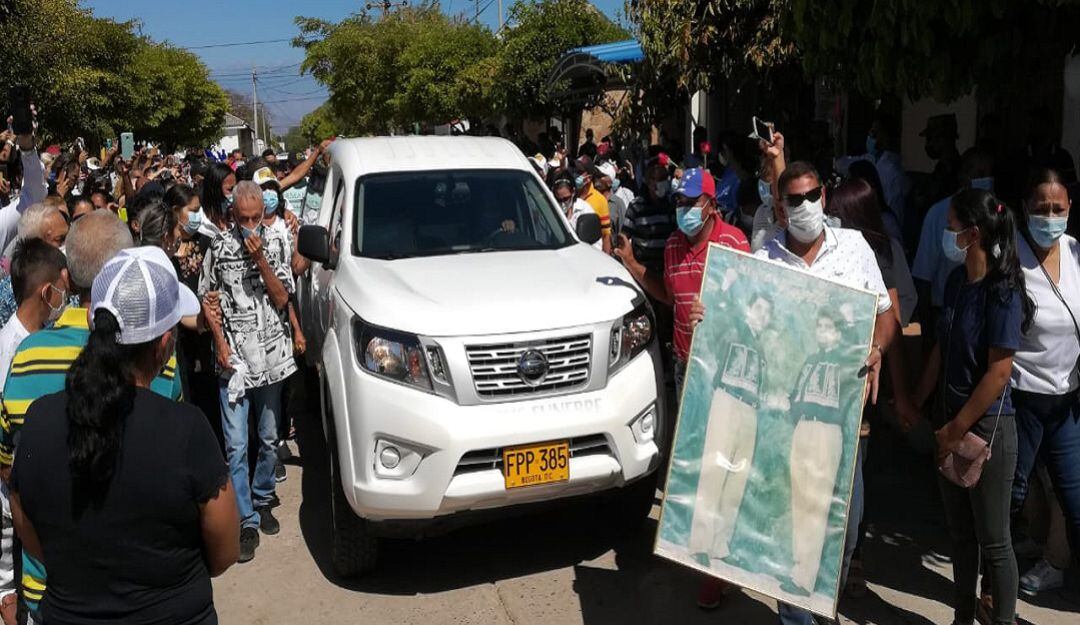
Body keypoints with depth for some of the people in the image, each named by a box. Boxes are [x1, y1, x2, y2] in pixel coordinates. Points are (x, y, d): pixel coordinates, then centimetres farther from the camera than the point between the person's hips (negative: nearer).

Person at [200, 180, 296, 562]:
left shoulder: (275, 245, 1)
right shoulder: (219, 247, -1)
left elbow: (281, 298, -6)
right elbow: (207, 298, 5)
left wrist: (259, 258, -16)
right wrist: (219, 341, -5)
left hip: (271, 355, 2)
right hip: (233, 358, -2)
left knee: (269, 438, 14)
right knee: (236, 445, -4)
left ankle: (262, 499, 33)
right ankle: (247, 522, 4)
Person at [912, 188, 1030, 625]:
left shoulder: (1002, 293, -18)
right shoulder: (957, 280, 3)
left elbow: (998, 372, -18)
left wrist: (958, 428, -14)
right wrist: (917, 404, 12)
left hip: (987, 427, -7)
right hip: (952, 420, 7)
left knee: (992, 539, 7)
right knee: (960, 531, 18)